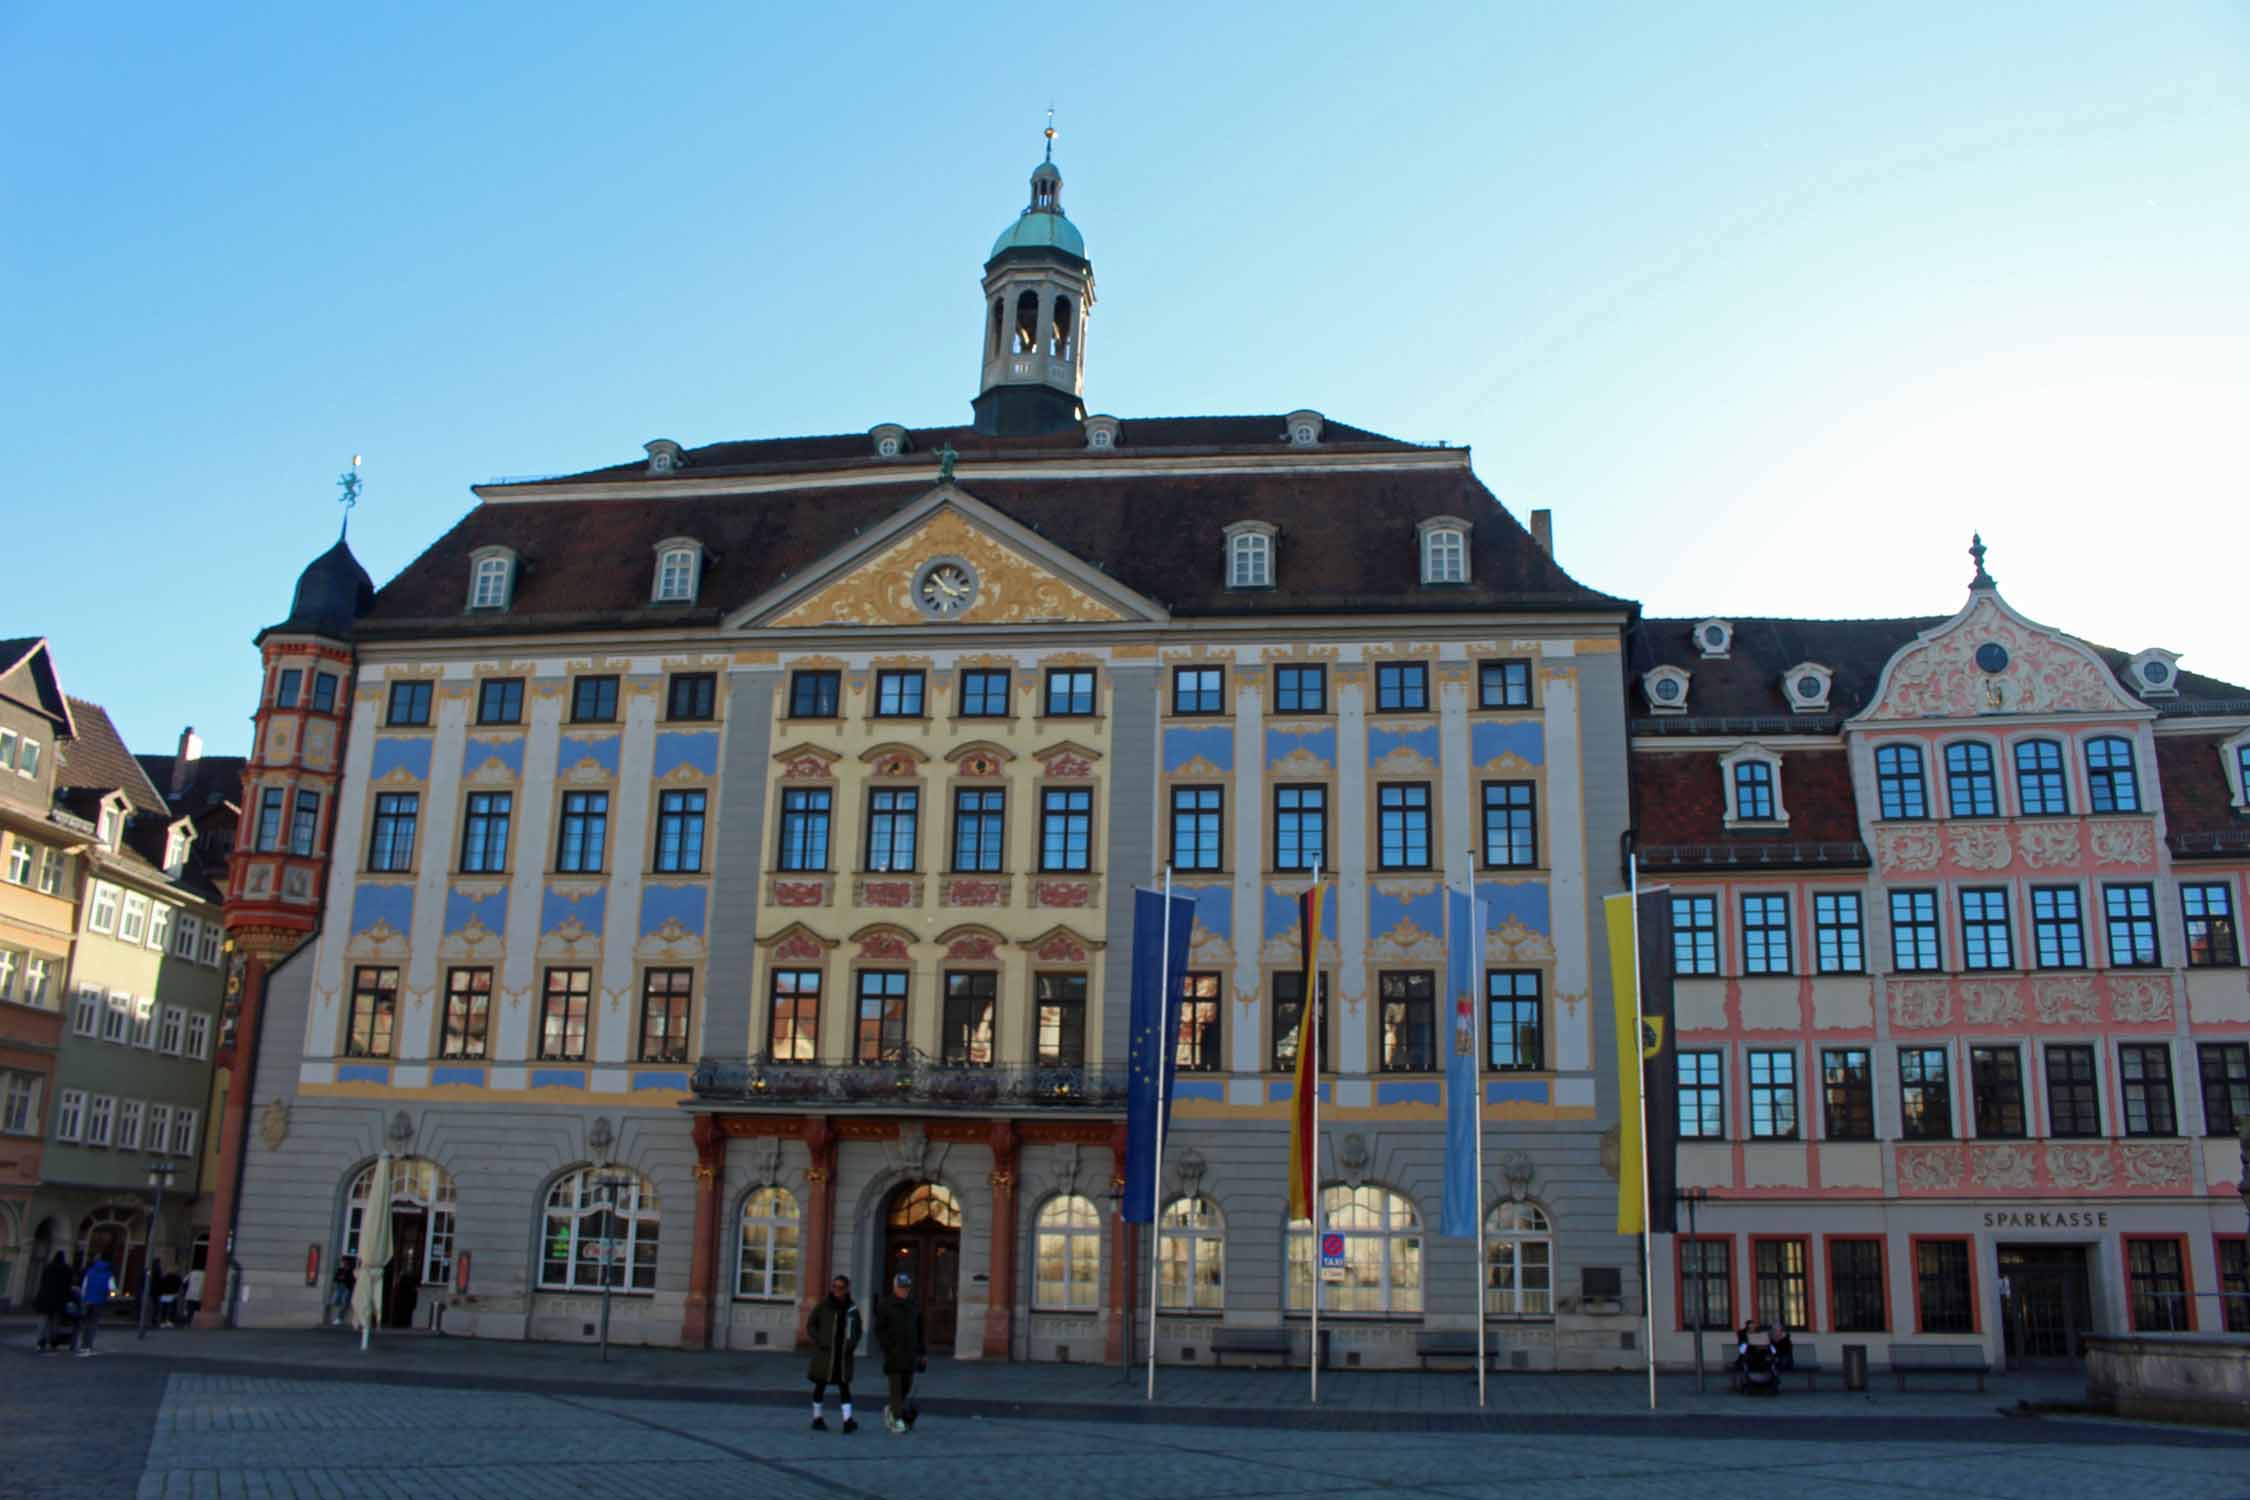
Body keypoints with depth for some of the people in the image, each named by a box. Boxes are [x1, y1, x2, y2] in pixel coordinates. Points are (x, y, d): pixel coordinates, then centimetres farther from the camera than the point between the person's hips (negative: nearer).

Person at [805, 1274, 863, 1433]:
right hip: (825, 1353, -1)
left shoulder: (852, 1309, 4)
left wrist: (853, 1342, -2)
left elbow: (858, 1329, 15)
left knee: (844, 1386, -4)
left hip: (844, 1354, 1)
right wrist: (818, 1342, -9)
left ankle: (847, 1420, -9)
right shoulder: (823, 1305, -3)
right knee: (821, 1385, 8)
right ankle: (817, 1418, 20)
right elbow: (810, 1324, 2)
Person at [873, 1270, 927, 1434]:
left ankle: (891, 1410, 28)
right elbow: (879, 1330, -3)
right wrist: (885, 1348, -13)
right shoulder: (885, 1305, -2)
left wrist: (922, 1352, 12)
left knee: (907, 1386, 7)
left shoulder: (914, 1306, 11)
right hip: (893, 1352, -4)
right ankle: (897, 1420, -3)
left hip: (910, 1353, 4)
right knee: (896, 1385, -6)